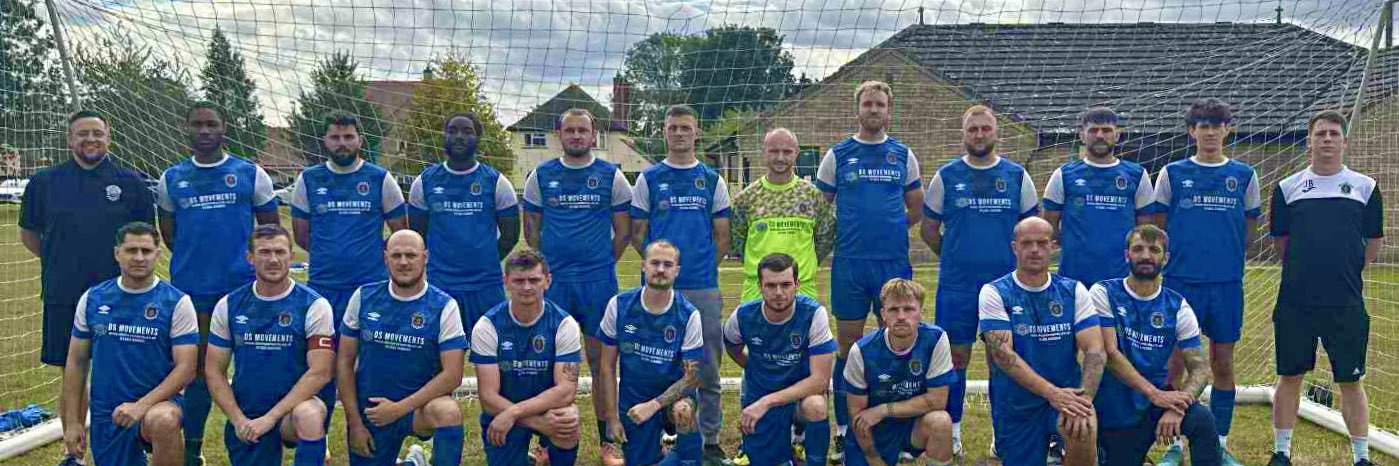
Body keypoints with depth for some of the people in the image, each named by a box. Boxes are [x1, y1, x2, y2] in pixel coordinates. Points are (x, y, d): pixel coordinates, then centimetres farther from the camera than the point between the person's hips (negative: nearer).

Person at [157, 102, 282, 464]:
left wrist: (256, 260, 1)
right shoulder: (171, 179, 8)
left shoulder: (251, 174, 2)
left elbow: (272, 228, 7)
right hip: (191, 288, 2)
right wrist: (193, 258, 12)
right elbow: (168, 232, 18)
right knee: (198, 367, 10)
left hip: (243, 285, -2)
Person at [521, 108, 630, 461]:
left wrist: (602, 265, 6)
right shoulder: (541, 176, 6)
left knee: (602, 362, 4)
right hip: (553, 281, 1)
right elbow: (531, 229, 12)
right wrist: (547, 266, 8)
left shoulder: (611, 176, 3)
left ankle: (607, 441, 14)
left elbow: (623, 231, 7)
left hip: (598, 282, -1)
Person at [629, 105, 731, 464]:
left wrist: (705, 265, 5)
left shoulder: (712, 180, 9)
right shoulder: (648, 179, 6)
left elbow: (722, 236, 11)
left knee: (708, 370, 4)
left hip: (704, 287, 1)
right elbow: (637, 233, 7)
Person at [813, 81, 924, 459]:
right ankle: (843, 431, 14)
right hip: (849, 263, -1)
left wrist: (894, 227, 6)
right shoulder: (837, 155, 5)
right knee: (848, 345, 5)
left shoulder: (903, 155, 8)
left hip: (894, 261, 1)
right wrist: (839, 233, 2)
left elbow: (917, 206, 16)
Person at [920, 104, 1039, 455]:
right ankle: (952, 430, 14)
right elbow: (928, 228, 9)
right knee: (956, 356, 3)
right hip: (956, 284, 0)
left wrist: (1010, 258, 6)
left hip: (1005, 282, 1)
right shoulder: (946, 176, 3)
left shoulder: (1017, 176, 5)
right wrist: (955, 257, 9)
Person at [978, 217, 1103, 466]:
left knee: (1084, 432, -32)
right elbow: (1002, 354, -15)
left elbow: (1095, 350, -6)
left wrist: (1083, 399, -24)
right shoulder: (994, 293, -5)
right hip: (1016, 406, 0)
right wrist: (1051, 392, -26)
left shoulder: (1073, 291, 2)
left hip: (1067, 394, 0)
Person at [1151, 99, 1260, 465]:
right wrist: (1179, 257, 5)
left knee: (1223, 363, 7)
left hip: (1228, 283, 1)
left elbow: (1249, 230, 15)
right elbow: (1159, 227, 9)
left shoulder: (1244, 175, 6)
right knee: (1175, 362, 1)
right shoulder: (1172, 173, 2)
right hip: (1180, 280, -1)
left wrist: (1229, 260, 11)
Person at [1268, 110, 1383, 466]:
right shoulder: (1287, 188, 4)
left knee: (1350, 380, 5)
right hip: (1294, 303, 0)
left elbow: (1373, 243, 10)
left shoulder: (1365, 187, 4)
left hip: (1346, 304, 0)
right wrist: (1303, 271, 10)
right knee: (1290, 377, 7)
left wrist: (1343, 272, 9)